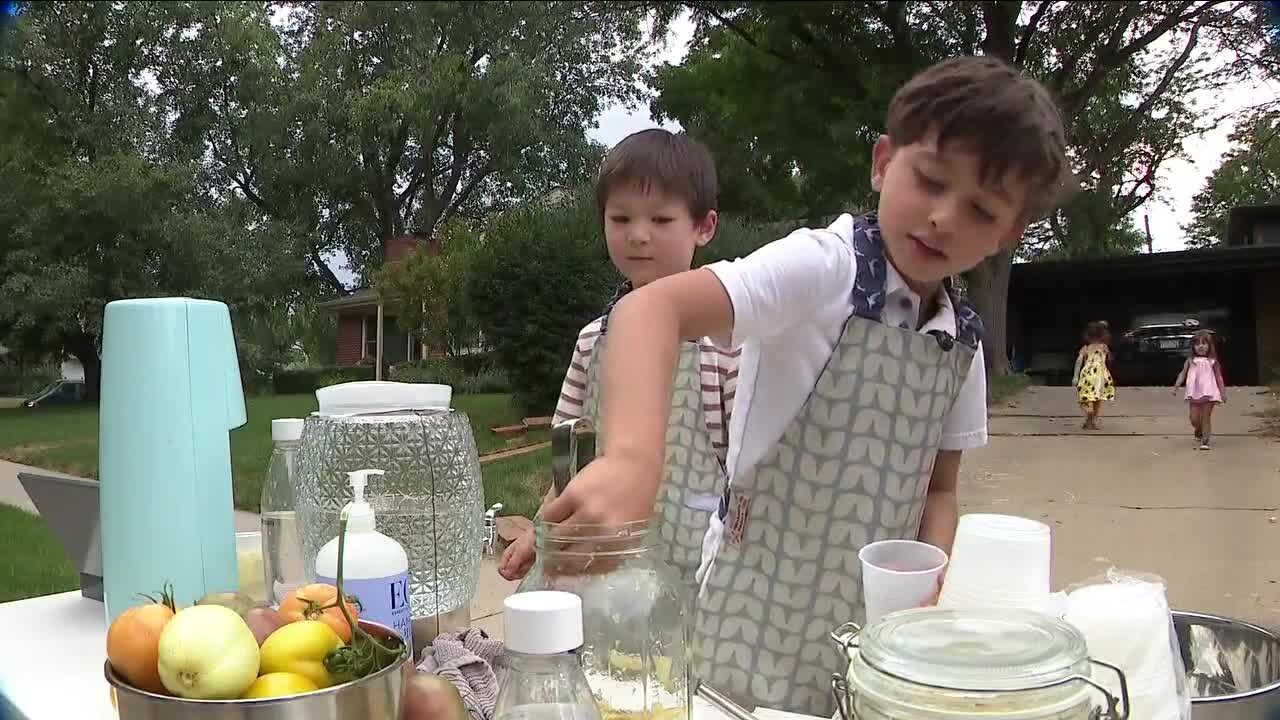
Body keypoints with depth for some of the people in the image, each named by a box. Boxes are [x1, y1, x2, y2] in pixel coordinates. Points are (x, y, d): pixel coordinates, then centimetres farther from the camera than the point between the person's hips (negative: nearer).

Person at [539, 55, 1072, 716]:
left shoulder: (963, 343, 2)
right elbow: (652, 308, -33)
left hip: (876, 630, 6)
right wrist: (633, 457, -49)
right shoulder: (821, 269, -18)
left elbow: (937, 489, 10)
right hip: (760, 621, -6)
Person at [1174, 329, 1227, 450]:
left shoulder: (1212, 361, 4)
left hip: (1208, 393, -1)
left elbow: (1219, 377, 7)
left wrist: (1223, 392, 5)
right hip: (1194, 394, 1)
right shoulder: (1190, 360, 6)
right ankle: (1199, 434, 33)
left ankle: (1206, 440, 3)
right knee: (1194, 419, 3)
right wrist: (1176, 386, -1)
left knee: (1206, 417, -2)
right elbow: (1183, 374, 8)